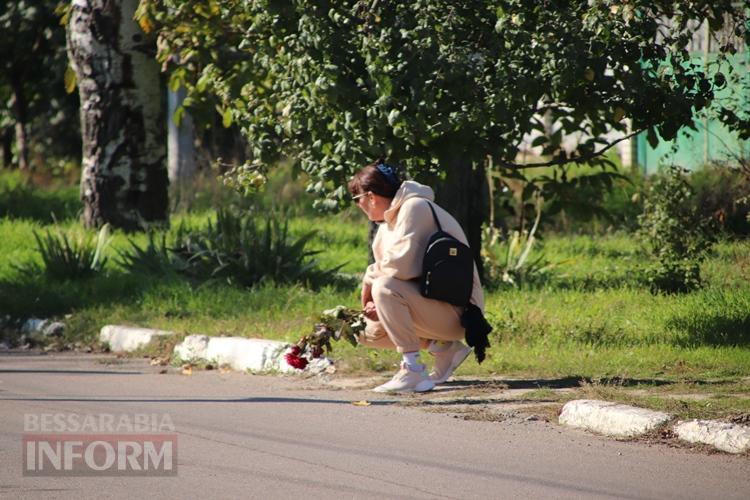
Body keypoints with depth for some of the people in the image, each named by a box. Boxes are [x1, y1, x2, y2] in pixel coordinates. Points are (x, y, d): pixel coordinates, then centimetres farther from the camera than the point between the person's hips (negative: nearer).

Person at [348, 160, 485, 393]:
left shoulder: (414, 207, -17)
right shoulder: (390, 220, 13)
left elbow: (401, 265, -28)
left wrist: (370, 279, -10)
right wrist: (372, 303, -7)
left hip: (458, 311, -10)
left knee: (385, 288, -29)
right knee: (368, 332, 13)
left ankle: (412, 372, -24)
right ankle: (444, 348, 11)